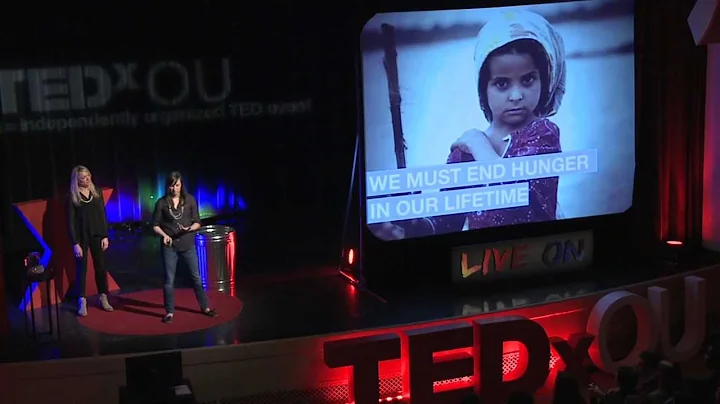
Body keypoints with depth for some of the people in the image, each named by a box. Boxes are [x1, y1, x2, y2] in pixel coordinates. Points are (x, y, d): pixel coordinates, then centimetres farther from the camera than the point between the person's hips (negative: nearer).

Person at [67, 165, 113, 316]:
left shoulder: (96, 192, 1)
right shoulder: (72, 197, -9)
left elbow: (103, 215, 4)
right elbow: (70, 222, -8)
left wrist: (105, 236, 0)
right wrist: (75, 243, -12)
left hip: (97, 235, 3)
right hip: (81, 237, -3)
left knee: (100, 267, 10)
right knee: (82, 268, 5)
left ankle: (103, 298, 22)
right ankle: (82, 301, 13)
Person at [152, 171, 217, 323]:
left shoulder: (190, 200, -3)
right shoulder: (162, 202, -5)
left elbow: (197, 222, 0)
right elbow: (155, 225, 0)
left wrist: (189, 229, -21)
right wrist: (164, 235, -18)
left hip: (188, 244, 1)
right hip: (170, 246, -1)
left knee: (196, 277, 9)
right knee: (169, 280, 4)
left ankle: (204, 307, 22)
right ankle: (169, 312, 16)